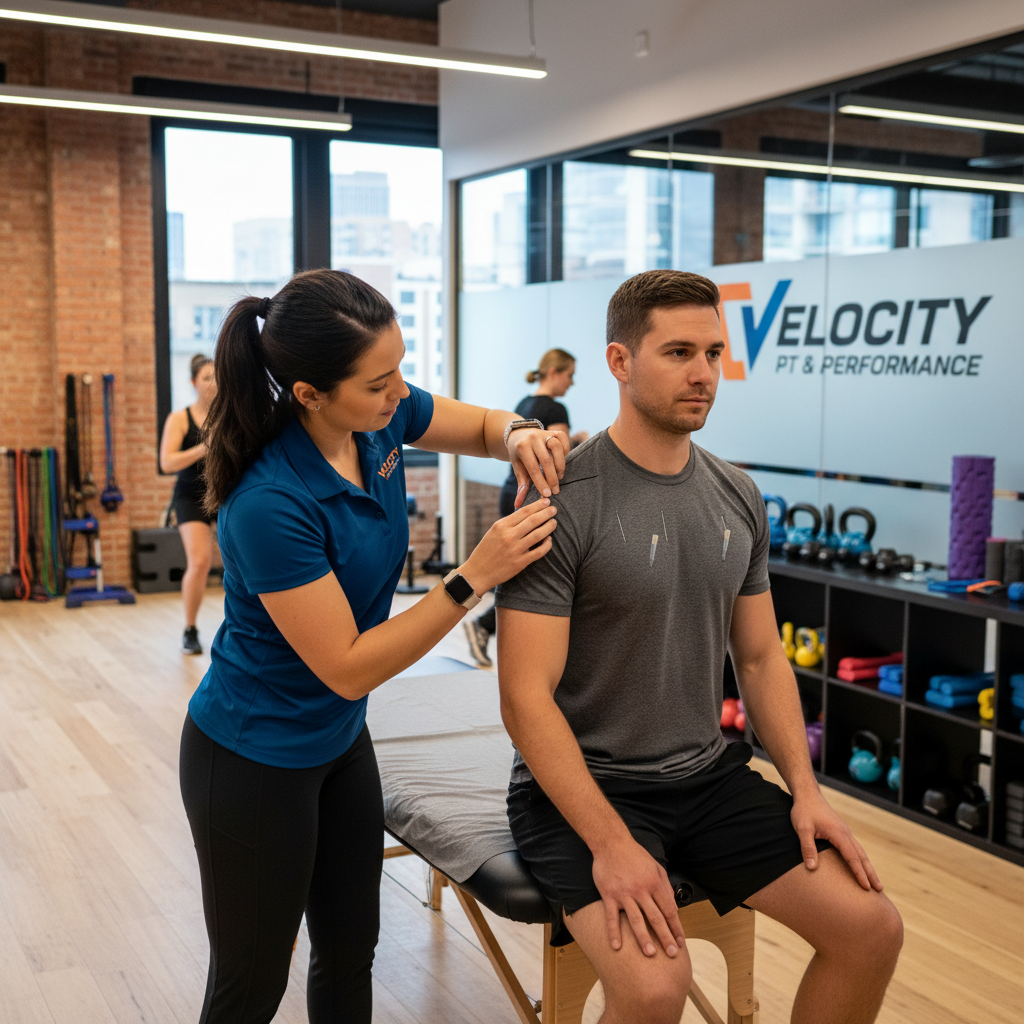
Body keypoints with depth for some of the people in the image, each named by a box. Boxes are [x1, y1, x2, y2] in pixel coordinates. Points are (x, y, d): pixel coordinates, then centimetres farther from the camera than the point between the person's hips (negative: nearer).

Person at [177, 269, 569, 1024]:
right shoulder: (269, 504, -32)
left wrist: (520, 437, -18)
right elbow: (349, 668, -26)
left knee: (350, 957, 20)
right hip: (254, 760, -7)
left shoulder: (382, 416, -12)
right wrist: (475, 577, -30)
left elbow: (485, 426, 6)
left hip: (341, 740, 7)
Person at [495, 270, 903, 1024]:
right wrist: (610, 843, -26)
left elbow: (761, 656, 12)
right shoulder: (563, 501, -17)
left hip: (708, 777, 6)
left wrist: (805, 789, 1)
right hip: (582, 784, -6)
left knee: (873, 929, -3)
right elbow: (526, 697, -19)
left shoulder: (737, 498, 4)